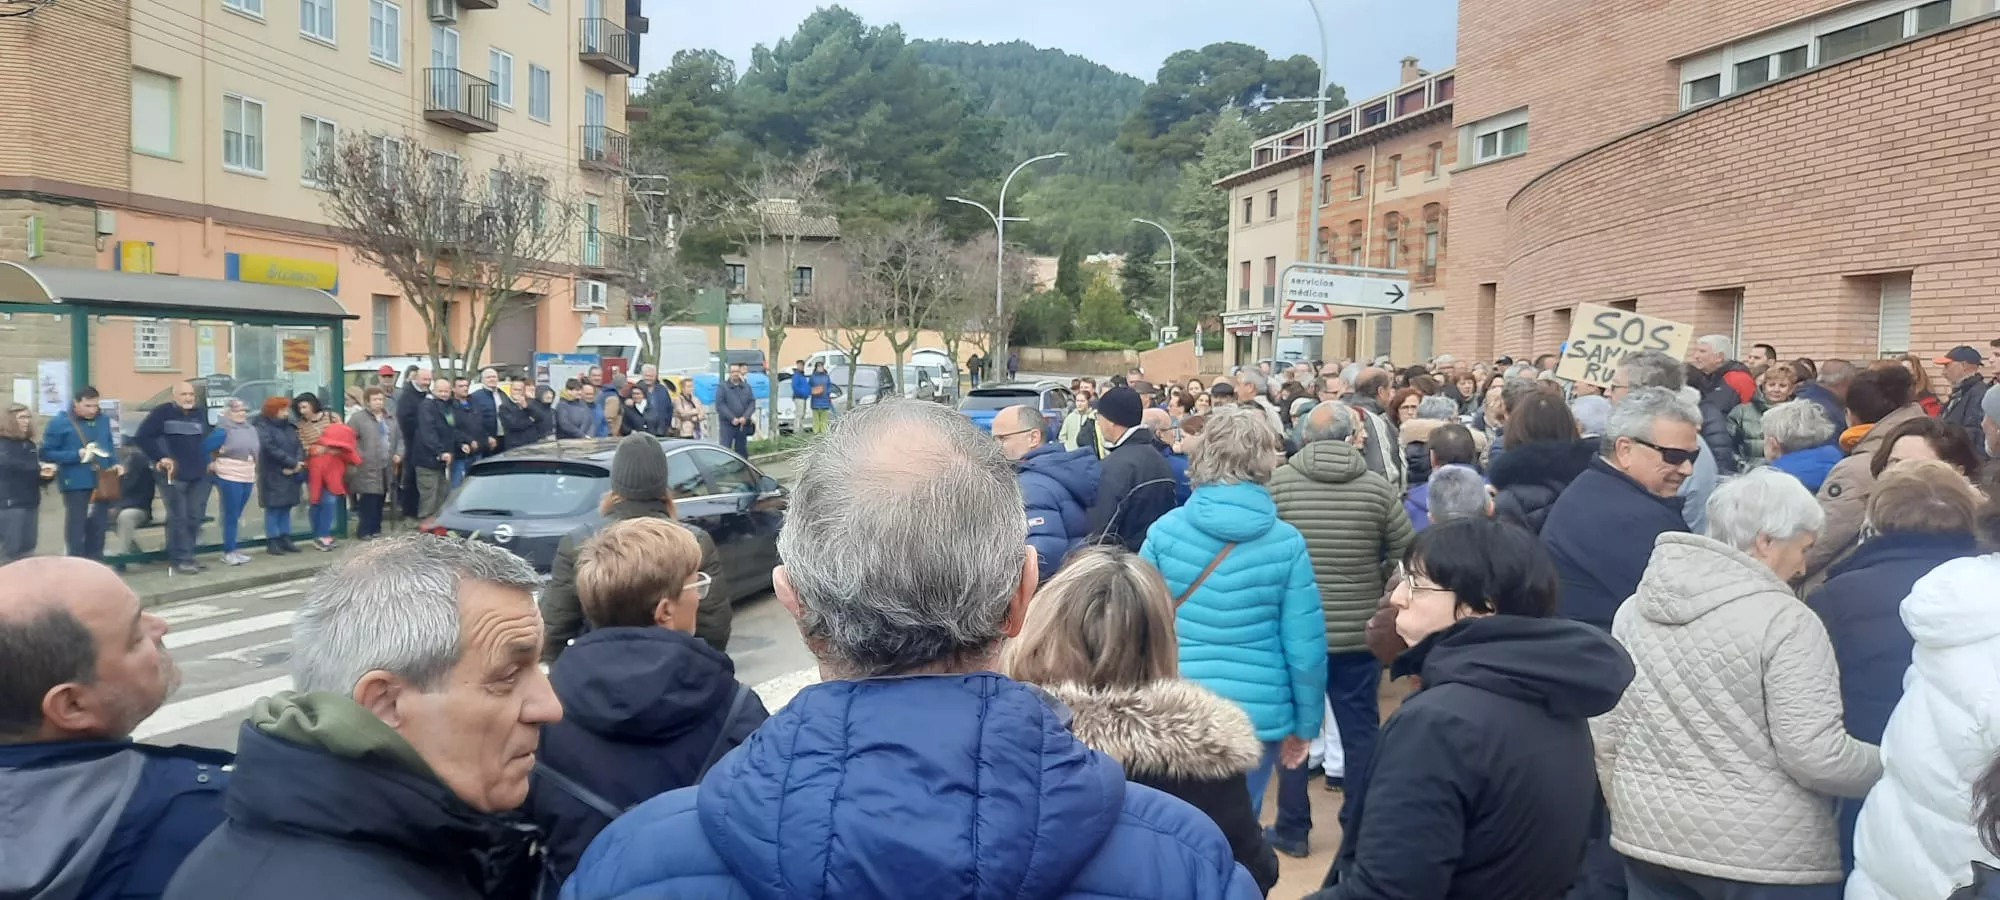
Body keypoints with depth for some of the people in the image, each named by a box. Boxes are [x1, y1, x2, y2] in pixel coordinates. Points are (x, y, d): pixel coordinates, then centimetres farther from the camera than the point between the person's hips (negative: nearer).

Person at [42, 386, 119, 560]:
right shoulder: (60, 423, -6)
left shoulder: (103, 421, 10)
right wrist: (77, 455, -19)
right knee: (75, 527, -1)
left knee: (98, 527, 11)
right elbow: (46, 454, -8)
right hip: (75, 483, -5)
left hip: (102, 482, 5)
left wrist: (114, 464, 3)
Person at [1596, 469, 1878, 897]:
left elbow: (1605, 730, 6)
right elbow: (1815, 756, -17)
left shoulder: (1637, 609, 3)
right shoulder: (1785, 621, -15)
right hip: (1762, 852, -5)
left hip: (1652, 836, 6)